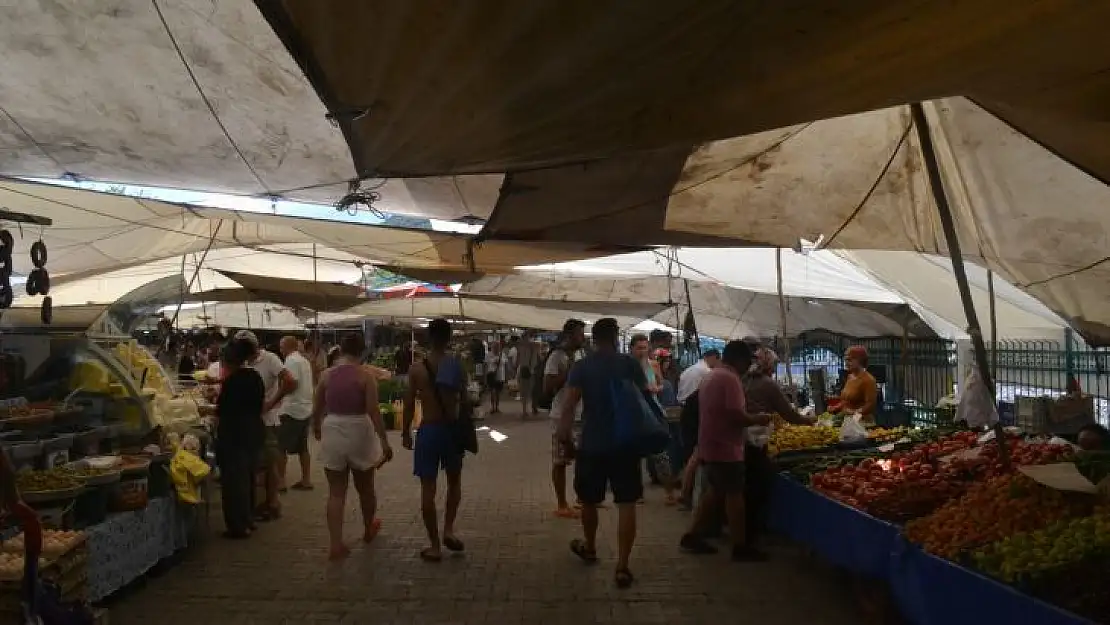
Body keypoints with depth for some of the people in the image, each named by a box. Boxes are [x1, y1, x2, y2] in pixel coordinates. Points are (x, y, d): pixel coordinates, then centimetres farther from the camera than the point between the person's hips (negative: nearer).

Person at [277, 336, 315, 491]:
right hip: (305, 408, 9)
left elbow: (292, 383, -23)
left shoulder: (291, 361, -13)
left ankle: (280, 481, 1)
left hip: (292, 410, -9)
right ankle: (306, 480, 15)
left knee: (281, 447, -2)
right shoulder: (304, 360, 16)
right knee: (302, 447, 12)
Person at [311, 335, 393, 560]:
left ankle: (335, 545, 2)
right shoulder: (365, 376, -9)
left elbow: (316, 410, 8)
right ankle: (368, 530, 40)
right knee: (365, 487, 19)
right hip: (359, 433, -2)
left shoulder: (326, 375, 1)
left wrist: (316, 430, 27)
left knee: (336, 492, 7)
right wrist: (385, 442, -12)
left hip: (332, 434, 2)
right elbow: (374, 412, -15)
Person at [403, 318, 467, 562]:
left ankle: (435, 546, 9)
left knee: (428, 488, 5)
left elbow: (409, 405, -3)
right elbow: (463, 400, 2)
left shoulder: (417, 369, -6)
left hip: (428, 429, -2)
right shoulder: (456, 365, -4)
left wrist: (406, 432, 9)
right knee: (454, 481, 23)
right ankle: (449, 529, 11)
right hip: (452, 428, 2)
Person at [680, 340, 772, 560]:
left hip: (711, 445, 10)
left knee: (716, 491, 16)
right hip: (725, 447, -10)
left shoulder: (710, 377, 15)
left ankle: (693, 535, 18)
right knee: (734, 494, -2)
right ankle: (740, 546, 5)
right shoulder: (730, 378, -17)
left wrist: (751, 418, 18)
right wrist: (758, 419, -7)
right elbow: (736, 415, -24)